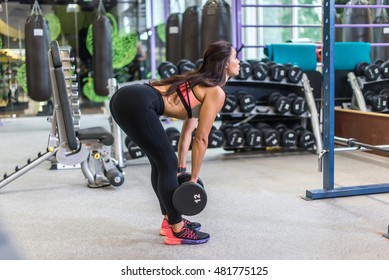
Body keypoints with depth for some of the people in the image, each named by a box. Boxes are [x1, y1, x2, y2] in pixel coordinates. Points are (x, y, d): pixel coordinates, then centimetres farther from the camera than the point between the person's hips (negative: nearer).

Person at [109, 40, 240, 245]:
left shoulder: (201, 82, 27)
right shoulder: (216, 92, 0)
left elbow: (188, 128, 31)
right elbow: (200, 139, 1)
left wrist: (182, 166, 33)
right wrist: (194, 178, 9)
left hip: (124, 98, 10)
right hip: (137, 105, -10)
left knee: (161, 162, 19)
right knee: (167, 164, 1)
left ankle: (170, 220, 30)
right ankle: (177, 230, 11)